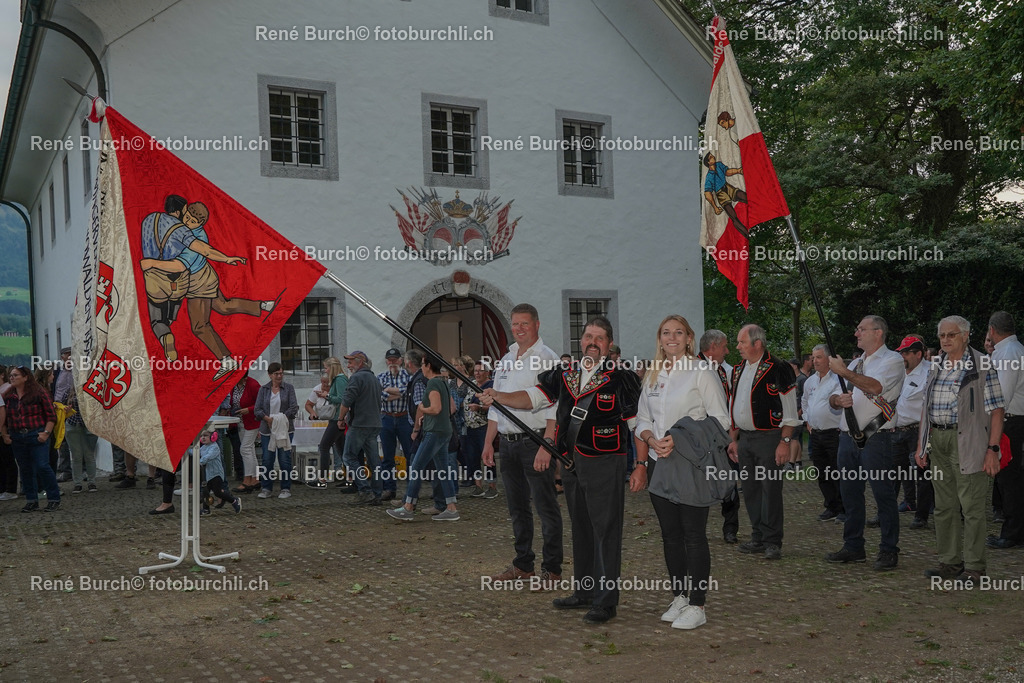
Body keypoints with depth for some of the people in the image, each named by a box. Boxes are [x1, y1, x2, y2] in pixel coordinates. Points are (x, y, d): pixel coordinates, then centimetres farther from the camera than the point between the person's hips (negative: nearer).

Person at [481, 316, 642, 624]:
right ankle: (584, 592, 28)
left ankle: (606, 600, 4)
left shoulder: (621, 377, -5)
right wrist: (499, 396, -12)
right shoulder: (565, 374, 11)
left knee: (606, 530, -3)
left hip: (604, 463, -6)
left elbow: (638, 424, -4)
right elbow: (534, 396, 4)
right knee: (581, 528, 15)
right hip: (571, 461, 6)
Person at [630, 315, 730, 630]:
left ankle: (696, 606, 4)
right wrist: (653, 440, -5)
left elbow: (720, 420, -8)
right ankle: (679, 597, 22)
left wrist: (678, 439, -16)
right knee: (670, 535, 11)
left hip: (692, 464, -6)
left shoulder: (702, 373, -5)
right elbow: (643, 419, 17)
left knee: (694, 536, -2)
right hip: (661, 463, 6)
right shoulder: (653, 376, 14)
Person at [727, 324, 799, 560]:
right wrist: (733, 440, 15)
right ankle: (758, 539, 19)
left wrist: (785, 442, -15)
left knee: (771, 488, -4)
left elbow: (790, 411, -10)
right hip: (744, 438, 7)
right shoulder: (738, 371, 13)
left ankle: (772, 541, 4)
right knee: (750, 490, 9)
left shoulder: (778, 369, -9)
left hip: (769, 437, -7)